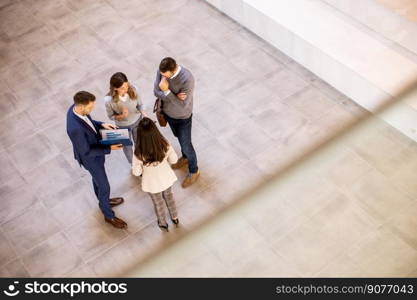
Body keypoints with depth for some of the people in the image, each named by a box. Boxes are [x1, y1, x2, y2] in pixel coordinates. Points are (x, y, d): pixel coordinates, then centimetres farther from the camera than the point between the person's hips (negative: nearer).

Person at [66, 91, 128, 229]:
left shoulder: (76, 107, -19)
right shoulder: (75, 129, -44)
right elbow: (86, 152, -30)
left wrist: (101, 124, -9)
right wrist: (109, 149, -27)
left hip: (95, 150, 8)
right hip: (91, 158, -8)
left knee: (97, 179, 32)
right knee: (104, 186, 13)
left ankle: (103, 201, 59)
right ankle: (109, 215, 38)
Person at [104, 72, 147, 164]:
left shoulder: (133, 89, -31)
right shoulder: (109, 100, -34)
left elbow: (139, 104, -12)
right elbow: (111, 116, -16)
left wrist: (143, 112, -32)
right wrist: (121, 116, -35)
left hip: (137, 121, 2)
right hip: (123, 126, -1)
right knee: (127, 146, 26)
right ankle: (132, 163, 58)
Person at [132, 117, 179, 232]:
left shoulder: (139, 154, -36)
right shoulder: (165, 144, -29)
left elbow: (136, 172, -20)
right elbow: (174, 159, -12)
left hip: (152, 184, -2)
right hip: (167, 179, 2)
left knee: (158, 203, 28)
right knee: (169, 196, 34)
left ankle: (163, 223, 54)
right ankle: (174, 218, 57)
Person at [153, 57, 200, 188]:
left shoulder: (187, 79, -37)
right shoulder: (161, 70, -20)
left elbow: (183, 105, -32)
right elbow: (156, 92, -15)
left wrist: (167, 91, -39)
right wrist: (175, 96, -31)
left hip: (182, 117, -6)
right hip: (168, 112, 6)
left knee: (186, 145, 12)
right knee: (179, 137, 30)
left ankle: (194, 171, 37)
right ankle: (185, 157, 58)